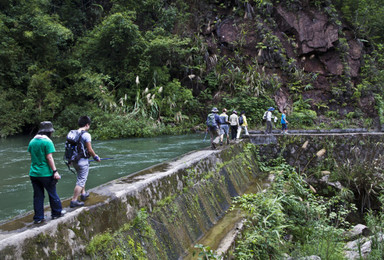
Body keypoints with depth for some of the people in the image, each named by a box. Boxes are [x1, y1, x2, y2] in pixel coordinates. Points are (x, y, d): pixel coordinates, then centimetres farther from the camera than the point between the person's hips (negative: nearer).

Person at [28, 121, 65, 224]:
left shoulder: (32, 141, 8)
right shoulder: (47, 142, -13)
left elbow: (32, 157, 14)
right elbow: (49, 158, -17)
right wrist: (55, 171, -15)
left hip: (33, 173, 6)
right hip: (46, 174, -6)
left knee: (38, 196, 11)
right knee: (52, 194, 11)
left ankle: (38, 217, 15)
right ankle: (57, 213, 24)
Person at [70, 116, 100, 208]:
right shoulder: (86, 135, -16)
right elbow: (89, 150, -16)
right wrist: (96, 157, 2)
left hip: (74, 160, 8)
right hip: (82, 161, -8)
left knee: (82, 178, 27)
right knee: (81, 181, -1)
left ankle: (83, 194, 40)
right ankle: (74, 201, -1)